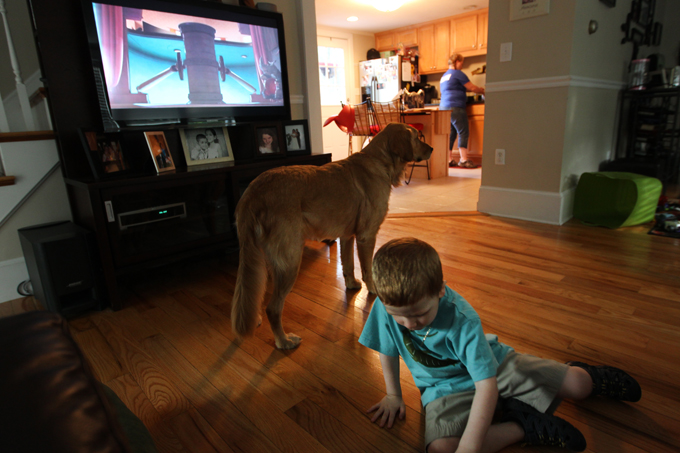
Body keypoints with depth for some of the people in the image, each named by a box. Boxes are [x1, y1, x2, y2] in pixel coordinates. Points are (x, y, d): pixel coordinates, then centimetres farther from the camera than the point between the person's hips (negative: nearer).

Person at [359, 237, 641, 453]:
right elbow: (388, 351, -4)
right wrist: (393, 394, 6)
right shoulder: (386, 307, -24)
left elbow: (487, 384, -34)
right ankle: (524, 427, -11)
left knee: (578, 387, -4)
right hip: (445, 387, 2)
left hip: (493, 367, -2)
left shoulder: (462, 321, -33)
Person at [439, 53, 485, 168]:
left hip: (444, 106, 9)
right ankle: (464, 159, -11)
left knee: (451, 133, 9)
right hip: (455, 107, -9)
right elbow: (472, 88, -3)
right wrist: (483, 91, 14)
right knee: (463, 132, -8)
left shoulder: (444, 76, 23)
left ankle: (449, 159, 6)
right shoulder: (458, 73, -3)